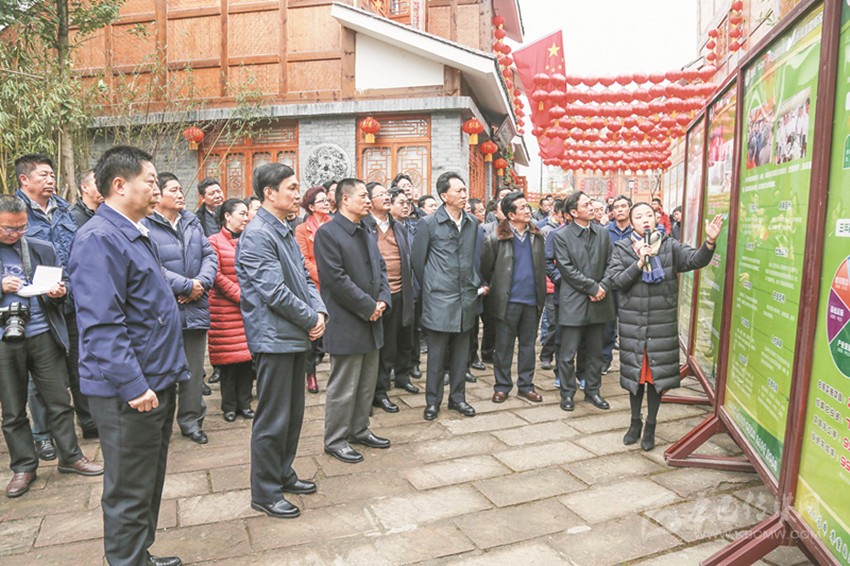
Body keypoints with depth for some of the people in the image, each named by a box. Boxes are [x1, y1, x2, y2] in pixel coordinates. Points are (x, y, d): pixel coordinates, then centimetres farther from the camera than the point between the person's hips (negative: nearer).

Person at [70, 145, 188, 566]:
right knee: (130, 493, 4)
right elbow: (102, 325, -24)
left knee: (150, 484, 21)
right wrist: (132, 386, -25)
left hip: (157, 381, 10)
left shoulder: (136, 234, 14)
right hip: (129, 392, -10)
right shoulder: (99, 239, -17)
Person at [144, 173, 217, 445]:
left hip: (195, 308, 6)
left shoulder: (192, 223, 11)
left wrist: (202, 283, -10)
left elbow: (210, 255, 8)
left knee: (194, 368, 13)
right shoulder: (146, 225, -10)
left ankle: (191, 420, 27)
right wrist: (187, 285, -17)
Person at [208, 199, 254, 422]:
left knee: (247, 355, 5)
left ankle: (244, 402, 17)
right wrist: (238, 294, -11)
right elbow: (216, 274, -8)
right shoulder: (215, 241, -2)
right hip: (225, 309, -3)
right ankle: (229, 406, 17)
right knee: (228, 356, 3)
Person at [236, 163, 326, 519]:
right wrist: (311, 320, -12)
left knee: (293, 413, 18)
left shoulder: (285, 232, 14)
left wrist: (320, 310, -2)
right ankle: (265, 493, 17)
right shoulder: (258, 235, -16)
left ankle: (283, 474, 35)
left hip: (296, 336, 10)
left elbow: (304, 277, 15)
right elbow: (274, 292, -22)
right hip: (274, 338, -9)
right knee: (273, 419, 1)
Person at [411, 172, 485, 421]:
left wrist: (477, 285, 11)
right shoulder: (428, 223, -6)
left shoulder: (473, 223, 8)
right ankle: (433, 401, 17)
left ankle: (457, 397, 26)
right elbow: (417, 260, 1)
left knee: (461, 352, 12)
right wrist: (431, 287, 6)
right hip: (440, 300, -4)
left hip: (466, 298, 4)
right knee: (437, 353, 4)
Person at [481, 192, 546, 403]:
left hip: (532, 299, 4)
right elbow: (485, 268, -3)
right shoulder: (496, 238, -10)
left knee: (528, 344, 12)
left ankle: (526, 385, 24)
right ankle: (502, 386, 19)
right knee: (504, 345, 6)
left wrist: (540, 290, 13)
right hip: (508, 300, -4)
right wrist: (497, 288, 6)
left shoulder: (537, 235, 4)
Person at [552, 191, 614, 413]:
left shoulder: (602, 233, 8)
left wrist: (603, 286, -9)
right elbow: (567, 269, -12)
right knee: (568, 353, 2)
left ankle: (592, 390, 28)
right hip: (573, 302, -4)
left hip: (597, 302, 5)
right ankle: (567, 393, 17)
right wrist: (592, 287, -14)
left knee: (595, 351, 14)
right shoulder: (561, 235, -6)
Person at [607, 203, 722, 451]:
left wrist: (710, 241, -32)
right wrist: (639, 263, -20)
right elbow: (616, 281, -9)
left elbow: (695, 260, -14)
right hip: (632, 322, 0)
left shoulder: (670, 246, 0)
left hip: (662, 322, 0)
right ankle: (635, 422, 31)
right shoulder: (622, 248, 0)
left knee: (656, 374, 7)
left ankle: (650, 427, 24)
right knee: (634, 373, 11)